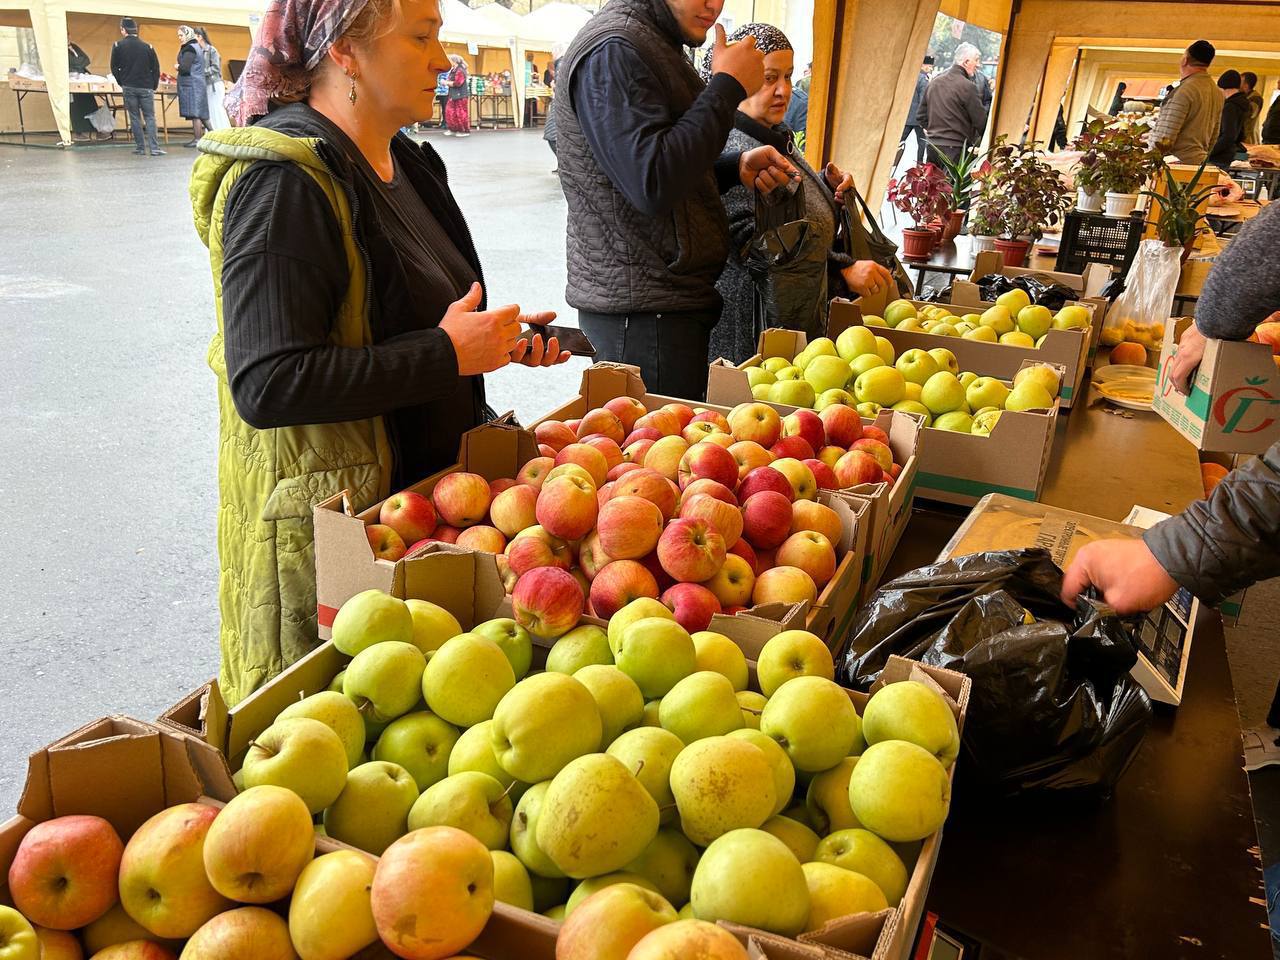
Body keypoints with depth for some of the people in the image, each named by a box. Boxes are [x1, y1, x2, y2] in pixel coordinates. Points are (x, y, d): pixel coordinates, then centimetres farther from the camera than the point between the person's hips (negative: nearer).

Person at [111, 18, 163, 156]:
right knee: (150, 117, 1)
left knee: (135, 117, 7)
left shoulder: (118, 46, -1)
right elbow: (156, 69, 1)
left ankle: (140, 148, 6)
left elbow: (114, 68, 3)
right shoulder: (147, 47, -1)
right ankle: (154, 148, -11)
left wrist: (122, 83, 16)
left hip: (129, 87, 0)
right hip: (146, 87, 0)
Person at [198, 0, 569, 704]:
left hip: (425, 481, 8)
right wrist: (448, 353, -23)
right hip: (328, 513, -8)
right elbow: (266, 384, -27)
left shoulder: (407, 164, 10)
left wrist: (501, 338, 5)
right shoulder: (285, 183, -19)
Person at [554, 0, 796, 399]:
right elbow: (653, 185, -26)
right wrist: (728, 86, -17)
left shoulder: (657, 43, 18)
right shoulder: (613, 51, -14)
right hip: (640, 309, -10)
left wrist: (738, 168, 6)